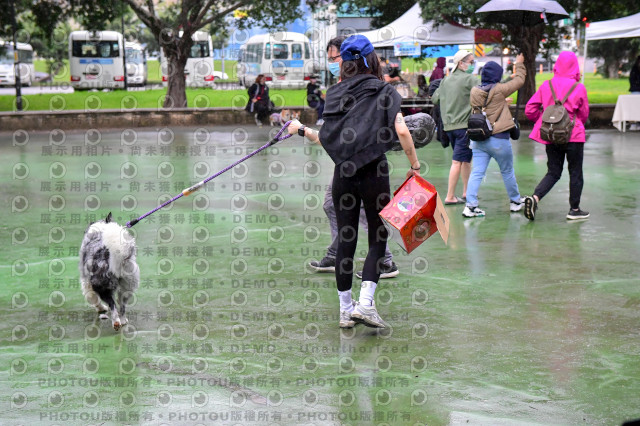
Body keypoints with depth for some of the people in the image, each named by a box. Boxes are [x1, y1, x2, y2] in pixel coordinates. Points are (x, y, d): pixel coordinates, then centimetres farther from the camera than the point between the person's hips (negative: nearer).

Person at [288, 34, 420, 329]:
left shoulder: (335, 93, 6)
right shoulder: (384, 92, -1)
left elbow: (327, 139, 7)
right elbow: (401, 131, -13)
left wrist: (301, 130, 25)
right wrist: (414, 164, -2)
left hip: (343, 172, 3)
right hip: (374, 172, -3)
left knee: (345, 239, 10)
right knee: (378, 238, 7)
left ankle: (345, 309, 15)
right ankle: (365, 302, -6)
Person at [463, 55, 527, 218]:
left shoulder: (474, 91, 1)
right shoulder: (499, 90, -12)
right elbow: (519, 80, 0)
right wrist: (519, 65, 18)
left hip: (478, 139, 4)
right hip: (498, 139, -4)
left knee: (476, 173, 1)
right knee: (507, 172, 13)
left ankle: (470, 205, -8)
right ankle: (515, 201, 28)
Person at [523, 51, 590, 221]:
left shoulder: (546, 85, 0)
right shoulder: (579, 88, -7)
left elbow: (530, 110, 0)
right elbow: (584, 115, 4)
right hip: (573, 136, -3)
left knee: (553, 173, 12)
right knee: (576, 173, 11)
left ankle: (535, 197, -10)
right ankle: (574, 210, 16)